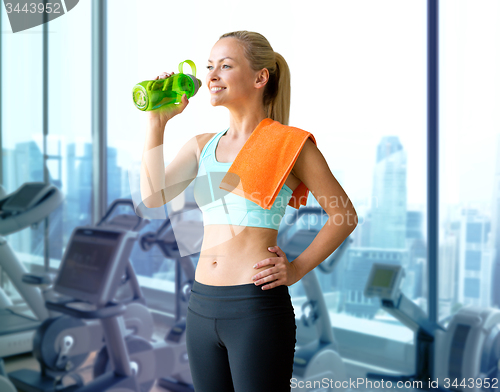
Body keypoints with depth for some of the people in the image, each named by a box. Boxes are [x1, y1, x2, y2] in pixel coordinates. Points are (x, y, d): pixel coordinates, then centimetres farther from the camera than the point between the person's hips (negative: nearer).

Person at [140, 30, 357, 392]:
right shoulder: (201, 145, 12)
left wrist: (297, 268, -8)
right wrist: (158, 122, -2)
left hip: (258, 306, -5)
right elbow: (153, 196, -2)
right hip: (202, 306, 6)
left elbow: (345, 216, 0)